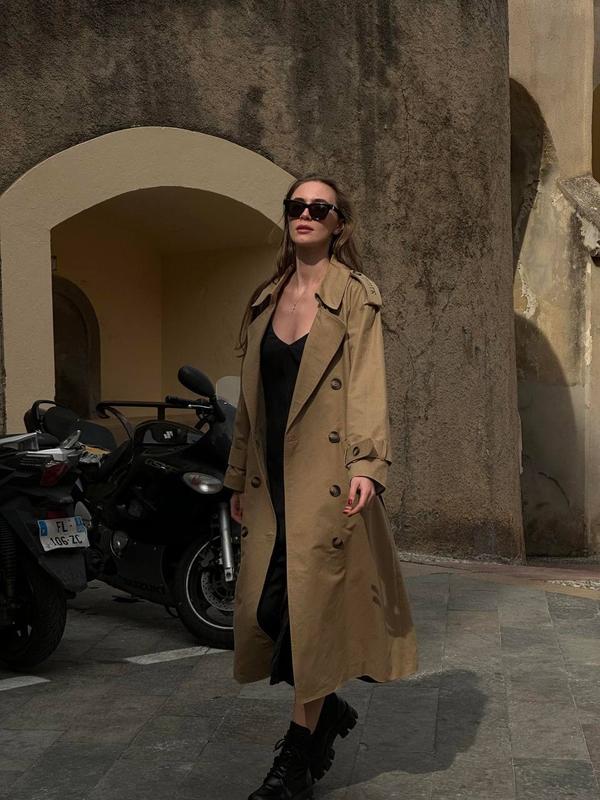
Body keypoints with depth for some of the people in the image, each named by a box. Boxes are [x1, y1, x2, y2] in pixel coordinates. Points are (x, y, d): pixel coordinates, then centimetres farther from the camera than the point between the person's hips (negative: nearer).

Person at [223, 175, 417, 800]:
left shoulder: (356, 296, -1)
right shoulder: (264, 300, 16)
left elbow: (367, 384, -12)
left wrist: (366, 463, -25)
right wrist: (239, 478, 17)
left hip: (326, 475, -5)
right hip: (272, 478, 6)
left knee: (313, 602, -4)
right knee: (266, 604, 4)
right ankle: (330, 711, 28)